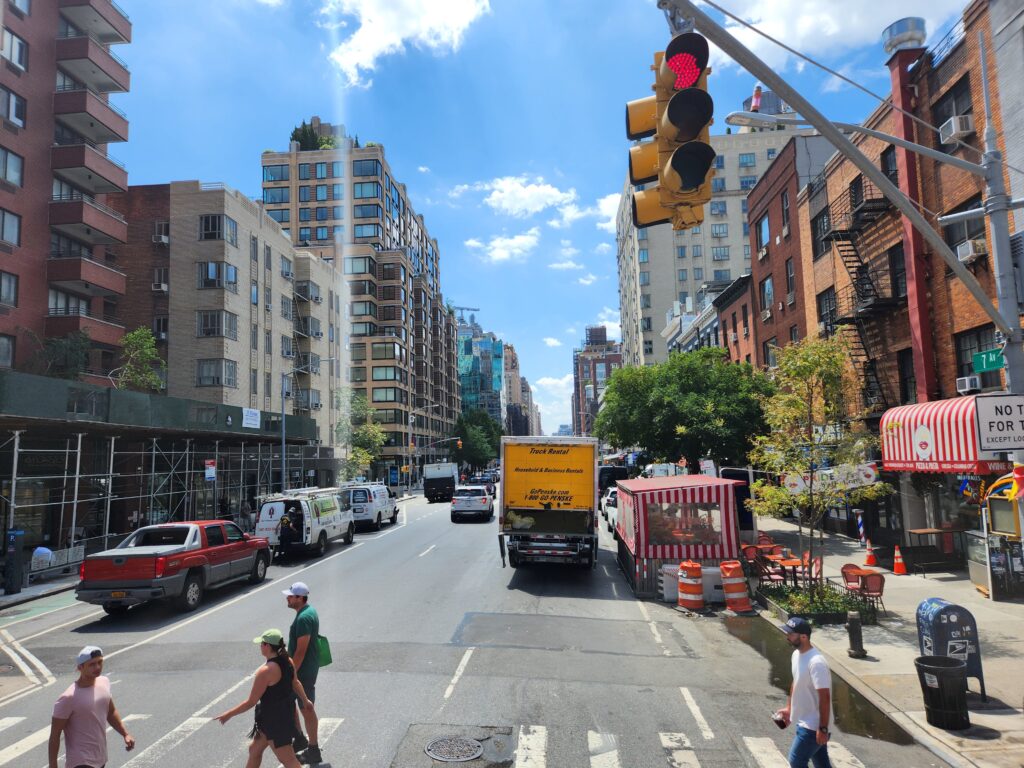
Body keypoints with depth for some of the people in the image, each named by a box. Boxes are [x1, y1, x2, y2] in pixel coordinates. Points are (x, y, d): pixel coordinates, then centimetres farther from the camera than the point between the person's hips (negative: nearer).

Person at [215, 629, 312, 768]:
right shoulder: (288, 661, -3)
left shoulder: (265, 671, -27)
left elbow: (251, 702, -20)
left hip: (273, 719, -9)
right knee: (254, 750, 26)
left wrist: (228, 714, -8)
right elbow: (296, 684, 13)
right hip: (285, 713, 9)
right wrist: (306, 700, 28)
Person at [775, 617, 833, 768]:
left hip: (813, 725, -9)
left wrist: (823, 729, -22)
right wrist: (789, 708, 19)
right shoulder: (796, 654, 2)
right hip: (805, 721, 9)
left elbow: (824, 697, -25)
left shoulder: (816, 662, -27)